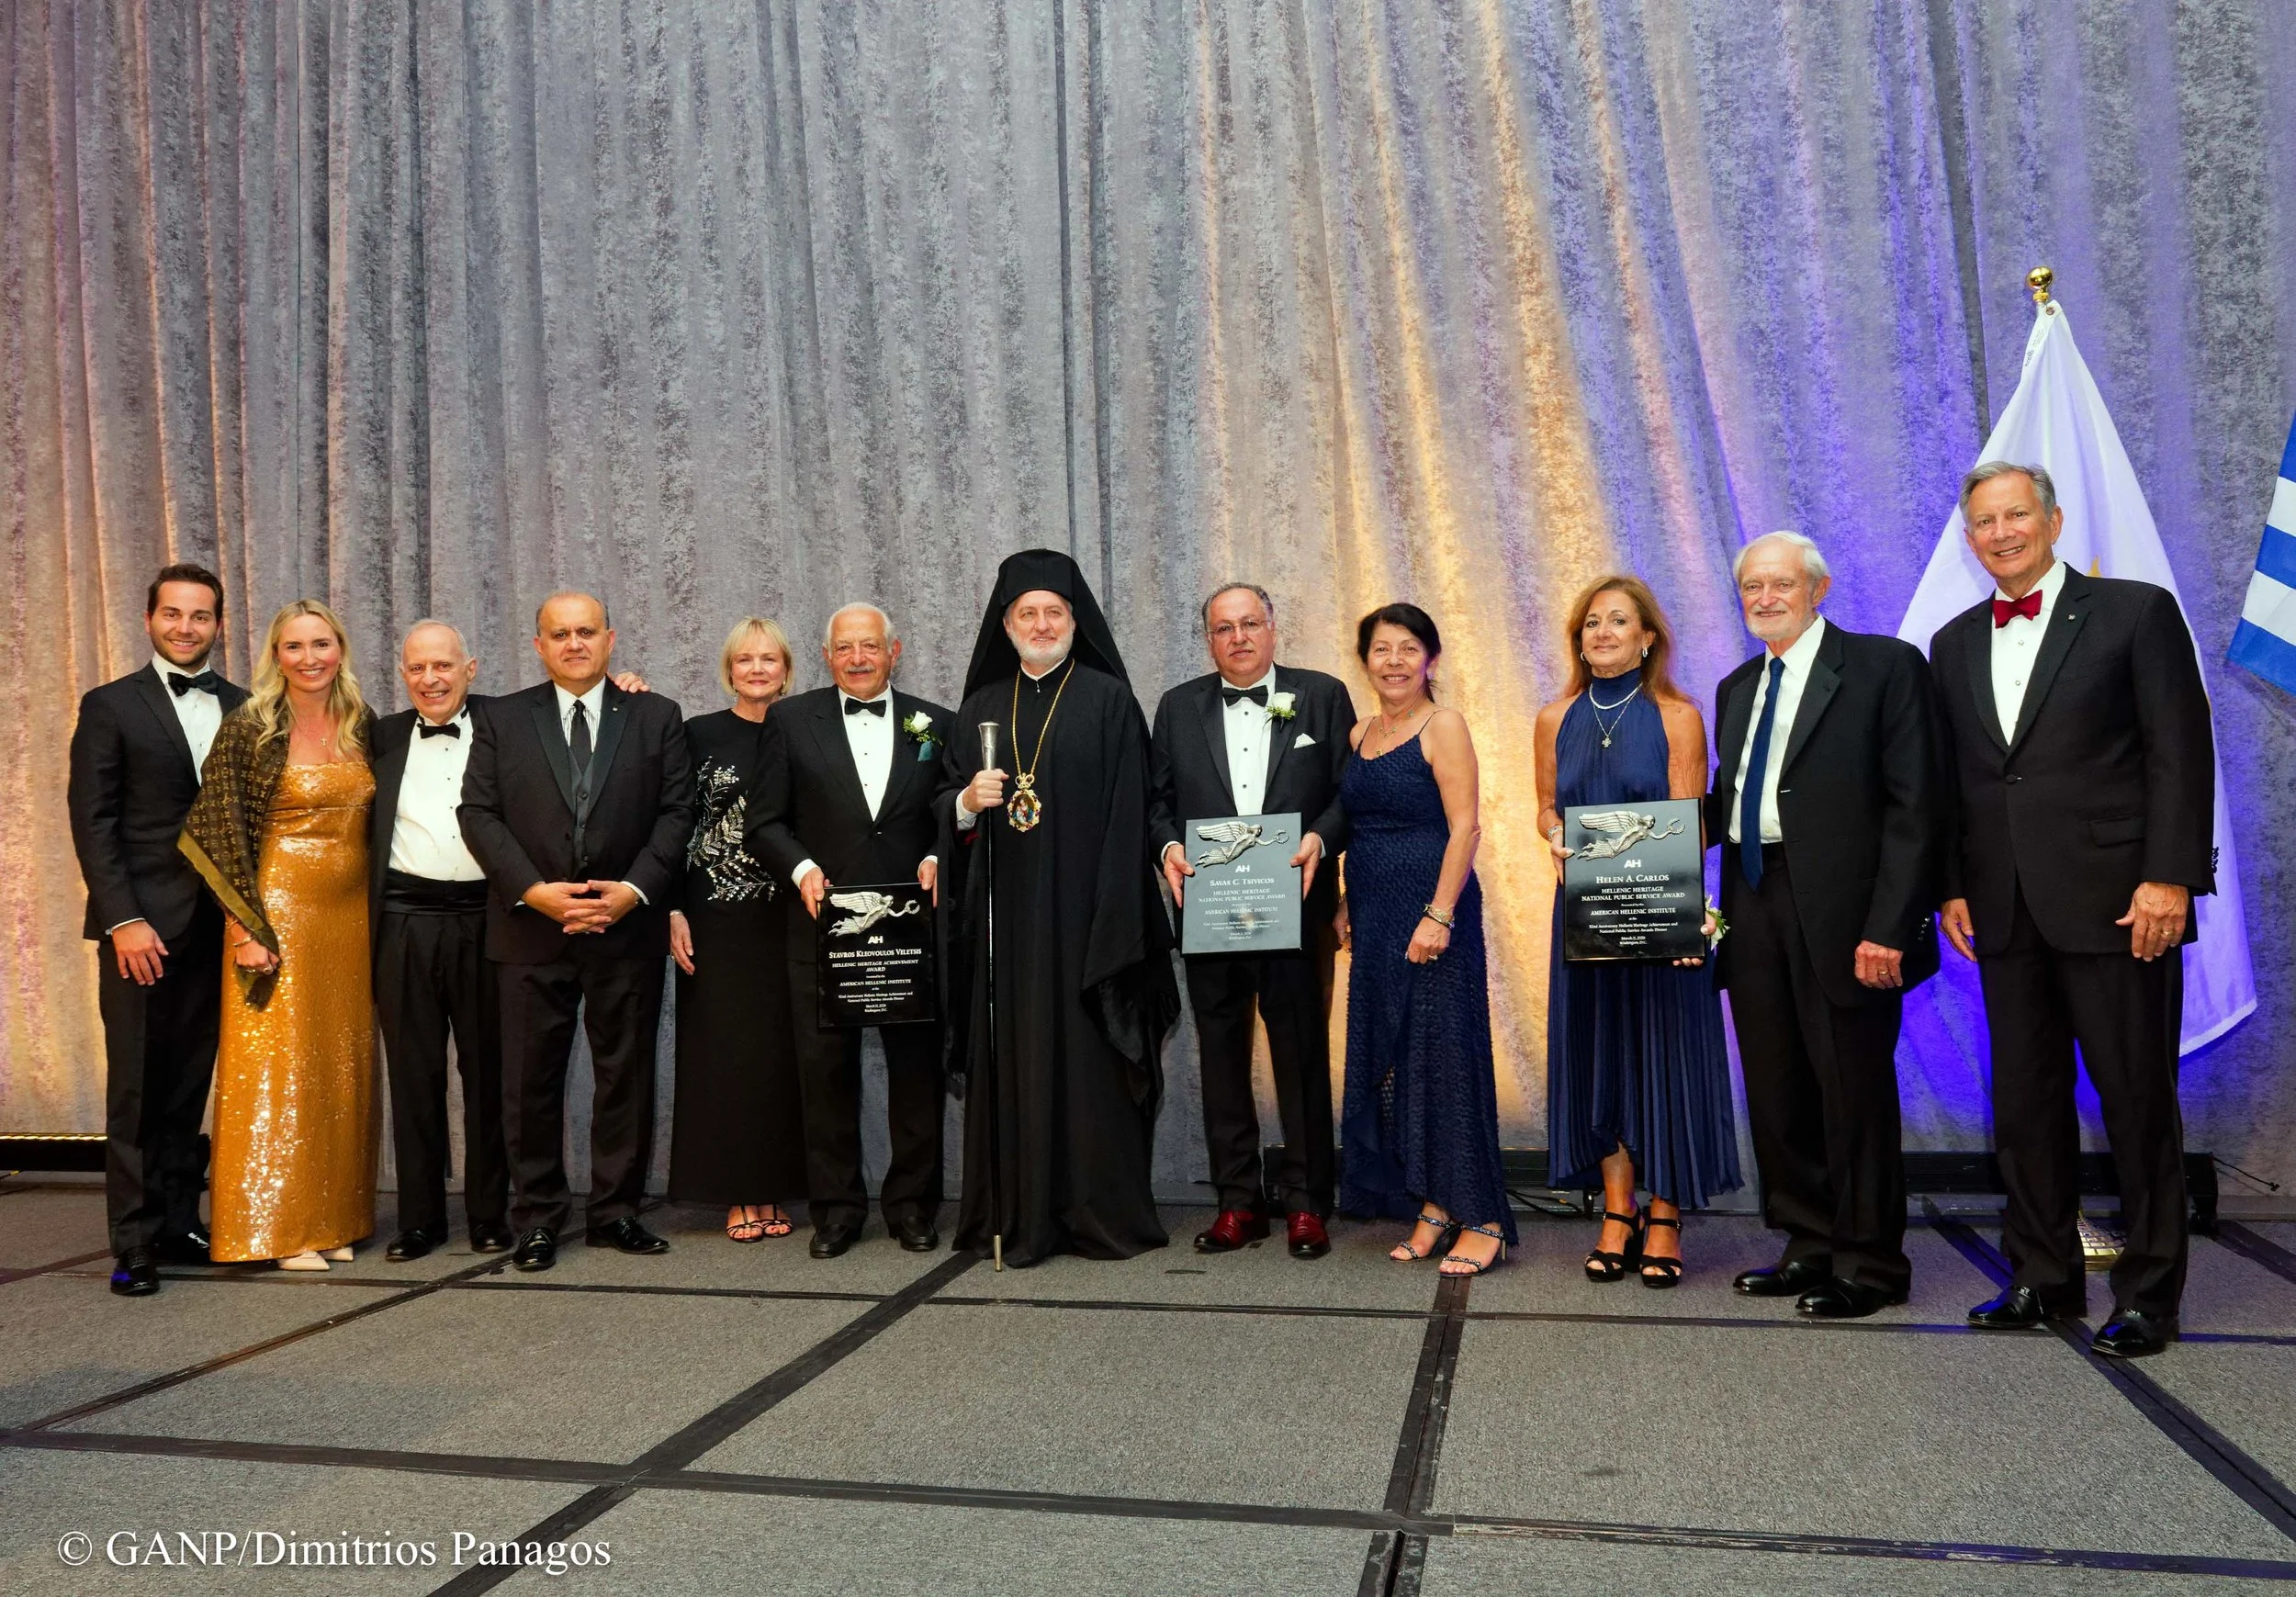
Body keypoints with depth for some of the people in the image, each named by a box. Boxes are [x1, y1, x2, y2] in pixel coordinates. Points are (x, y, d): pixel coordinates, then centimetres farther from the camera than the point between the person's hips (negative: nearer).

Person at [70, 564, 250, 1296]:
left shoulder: (244, 710, 10)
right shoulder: (110, 706, 1)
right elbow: (92, 822, -4)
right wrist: (124, 919, -12)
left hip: (218, 927, 3)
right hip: (140, 925, -3)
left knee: (190, 1084, 9)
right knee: (136, 1089, 1)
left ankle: (179, 1222, 18)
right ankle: (134, 1243, 7)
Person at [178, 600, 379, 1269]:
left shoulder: (363, 725, 7)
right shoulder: (248, 728, -7)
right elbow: (219, 831, -8)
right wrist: (248, 928, -13)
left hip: (352, 912, 5)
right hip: (279, 909, -5)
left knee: (343, 1065, 8)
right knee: (277, 1063, -1)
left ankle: (332, 1218, 18)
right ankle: (280, 1229, 9)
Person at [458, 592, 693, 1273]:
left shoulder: (657, 717, 7)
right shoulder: (501, 719, 8)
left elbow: (675, 813, 2)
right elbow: (479, 813, 1)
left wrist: (634, 890, -11)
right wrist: (534, 890, -11)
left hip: (628, 928, 0)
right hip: (531, 929, 0)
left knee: (627, 1074, 6)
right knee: (530, 1080, 4)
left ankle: (617, 1211, 18)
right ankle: (537, 1218, 15)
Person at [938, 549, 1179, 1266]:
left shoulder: (1109, 702, 2)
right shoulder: (981, 707, 13)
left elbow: (1126, 817, -3)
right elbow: (946, 799, 14)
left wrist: (1116, 923, -11)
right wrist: (967, 802, -10)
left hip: (1081, 910, -3)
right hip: (1005, 915, 4)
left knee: (1087, 1056, -1)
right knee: (1013, 1057, 4)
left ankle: (1102, 1213, 9)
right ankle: (1017, 1217, 12)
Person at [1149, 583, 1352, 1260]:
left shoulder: (1322, 696, 5)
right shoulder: (1178, 707, 11)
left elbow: (1353, 790, 1)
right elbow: (1156, 797, 10)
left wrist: (1321, 838, -15)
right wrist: (1167, 845, -9)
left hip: (1296, 907, -2)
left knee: (1302, 1053, 2)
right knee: (1221, 1054, 7)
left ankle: (1306, 1203, 13)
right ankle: (1237, 1202, 17)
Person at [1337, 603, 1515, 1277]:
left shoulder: (1443, 727, -7)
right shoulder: (1359, 734, 13)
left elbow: (1464, 827, -14)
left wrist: (1439, 915, -21)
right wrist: (1347, 905, 11)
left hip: (1432, 912, -7)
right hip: (1375, 919, 7)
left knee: (1445, 1055, -4)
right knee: (1387, 1058, 9)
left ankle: (1480, 1219, 5)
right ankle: (1431, 1207, 19)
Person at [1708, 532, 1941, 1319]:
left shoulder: (1883, 666, -4)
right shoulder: (1736, 689, 18)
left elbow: (1913, 806, -10)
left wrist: (1890, 926, -17)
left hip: (1842, 911, -6)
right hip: (1754, 906, 7)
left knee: (1854, 1091, 2)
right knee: (1776, 1091, 12)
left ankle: (1869, 1266, 16)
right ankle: (1810, 1248, 27)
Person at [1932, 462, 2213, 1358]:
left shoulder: (2135, 612, 0)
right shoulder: (1955, 644, 14)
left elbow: (2181, 753, -5)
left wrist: (2170, 877, -13)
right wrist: (1952, 887, 7)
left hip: (2113, 903, -5)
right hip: (2004, 912, 5)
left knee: (2138, 1099, 2)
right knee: (2024, 1102, 9)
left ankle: (2149, 1293, 13)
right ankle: (2044, 1278, 21)